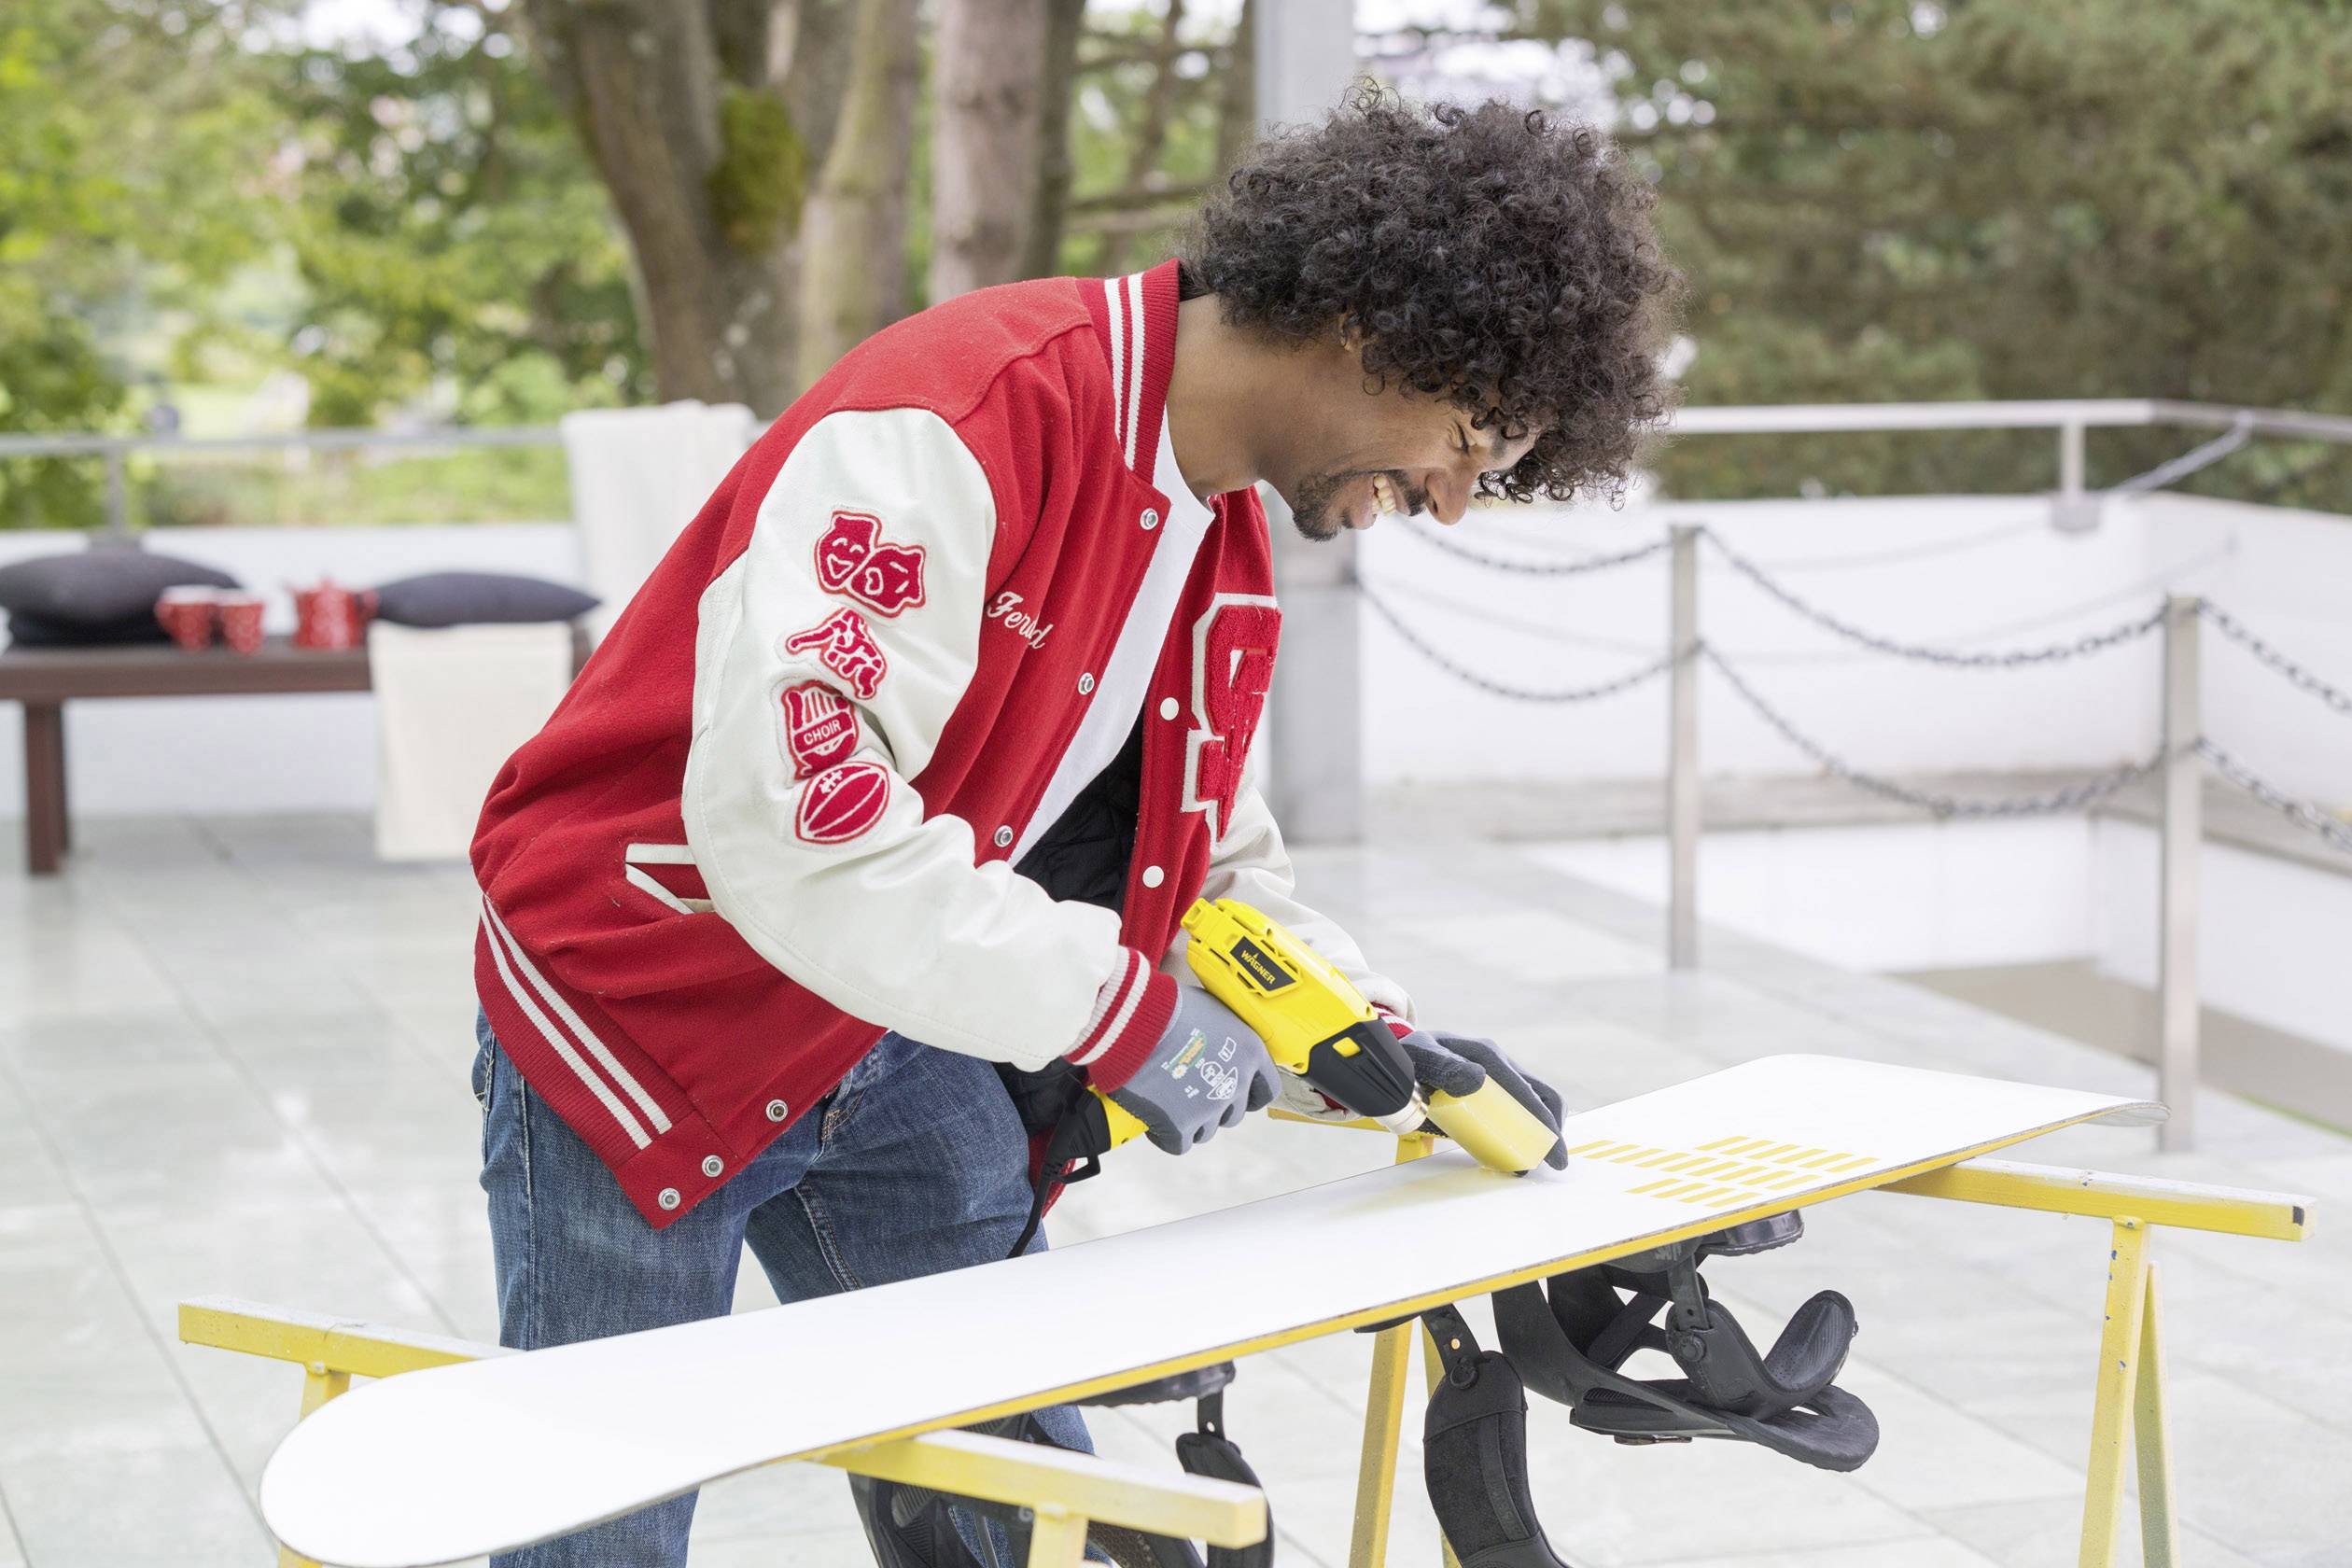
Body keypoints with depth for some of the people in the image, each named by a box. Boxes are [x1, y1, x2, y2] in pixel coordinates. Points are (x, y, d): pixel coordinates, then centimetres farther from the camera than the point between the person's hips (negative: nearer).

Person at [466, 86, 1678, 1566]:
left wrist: (1375, 1035, -4)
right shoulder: (961, 419, -27)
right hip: (647, 1010, -8)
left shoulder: (1227, 541, 3)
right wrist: (1122, 1011, -29)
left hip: (903, 1049, 8)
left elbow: (1211, 864, 14)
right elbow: (789, 823, -35)